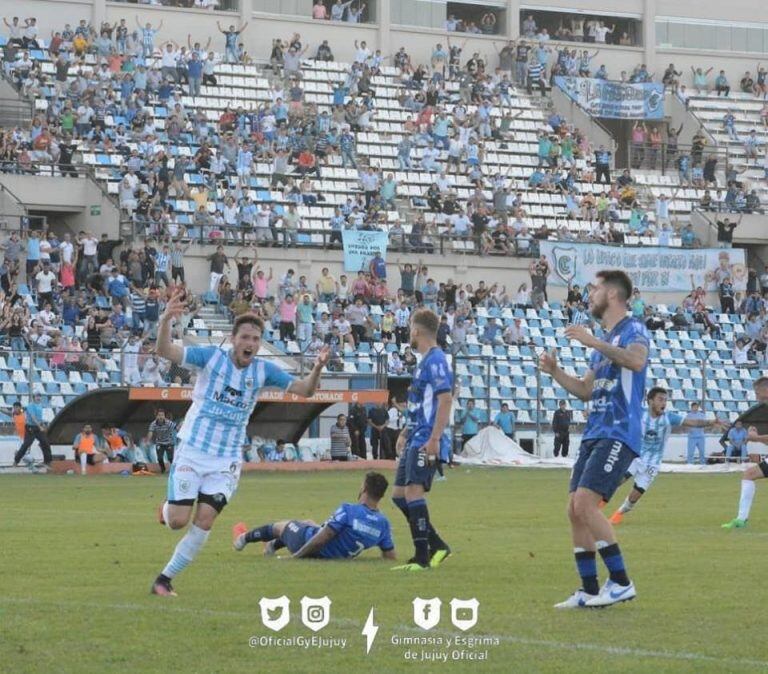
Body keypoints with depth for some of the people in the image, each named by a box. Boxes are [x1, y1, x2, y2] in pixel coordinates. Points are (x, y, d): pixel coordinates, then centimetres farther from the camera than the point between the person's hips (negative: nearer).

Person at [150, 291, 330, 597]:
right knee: (177, 521, -7)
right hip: (191, 453, -2)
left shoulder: (263, 371, 0)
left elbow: (304, 390, -2)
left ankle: (164, 580, 5)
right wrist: (166, 320, -38)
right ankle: (166, 509, 32)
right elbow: (164, 351, -18)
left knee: (204, 522, -9)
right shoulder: (211, 357, -8)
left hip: (226, 461, 2)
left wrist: (317, 368, -24)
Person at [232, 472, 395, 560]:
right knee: (308, 523, 35)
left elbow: (321, 539, -29)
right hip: (339, 556, 6)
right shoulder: (383, 524, -15)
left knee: (281, 525, 26)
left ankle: (243, 538, 53)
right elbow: (390, 558, -10)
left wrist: (294, 557, -22)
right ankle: (273, 545, 57)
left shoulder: (348, 510, -30)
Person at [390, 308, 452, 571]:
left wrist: (434, 439, -26)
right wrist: (405, 433, 26)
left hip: (425, 441, -11)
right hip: (415, 439, 11)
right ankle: (436, 546, 17)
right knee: (399, 494, 11)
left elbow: (445, 399, -21)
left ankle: (422, 557, -11)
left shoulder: (435, 360, -13)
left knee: (412, 492, -14)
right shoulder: (425, 361, 19)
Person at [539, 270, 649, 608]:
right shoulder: (603, 339, 22)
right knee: (575, 510, 5)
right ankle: (589, 591, 11)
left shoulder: (633, 330, -6)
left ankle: (620, 582, -13)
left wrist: (594, 343, -30)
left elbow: (637, 361, -29)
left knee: (585, 502, -20)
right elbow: (586, 390, 27)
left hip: (619, 435, -9)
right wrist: (555, 371, 13)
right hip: (594, 434, 9)